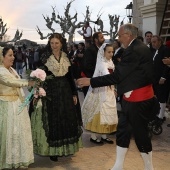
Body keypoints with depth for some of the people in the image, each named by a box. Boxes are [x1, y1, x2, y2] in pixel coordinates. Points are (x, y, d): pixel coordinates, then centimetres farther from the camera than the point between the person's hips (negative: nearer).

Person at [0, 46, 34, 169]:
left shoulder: (12, 69, 13)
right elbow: (11, 82, -28)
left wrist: (24, 101, 11)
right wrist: (29, 83, -32)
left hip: (18, 105, 8)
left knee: (19, 131, 13)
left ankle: (18, 158, 25)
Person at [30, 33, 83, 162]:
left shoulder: (66, 58, 7)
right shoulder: (45, 58, -4)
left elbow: (70, 77, 10)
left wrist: (74, 94, 8)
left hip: (65, 92, 4)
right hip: (50, 93, -4)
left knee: (67, 120, 10)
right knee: (52, 121, 1)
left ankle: (66, 147, 27)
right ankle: (52, 150, 14)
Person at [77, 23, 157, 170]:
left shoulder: (134, 50, -22)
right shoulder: (138, 47, 10)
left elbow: (116, 76, -23)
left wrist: (90, 81, -18)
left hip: (138, 99, -10)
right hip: (133, 98, 10)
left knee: (140, 133, 4)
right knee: (123, 130, 14)